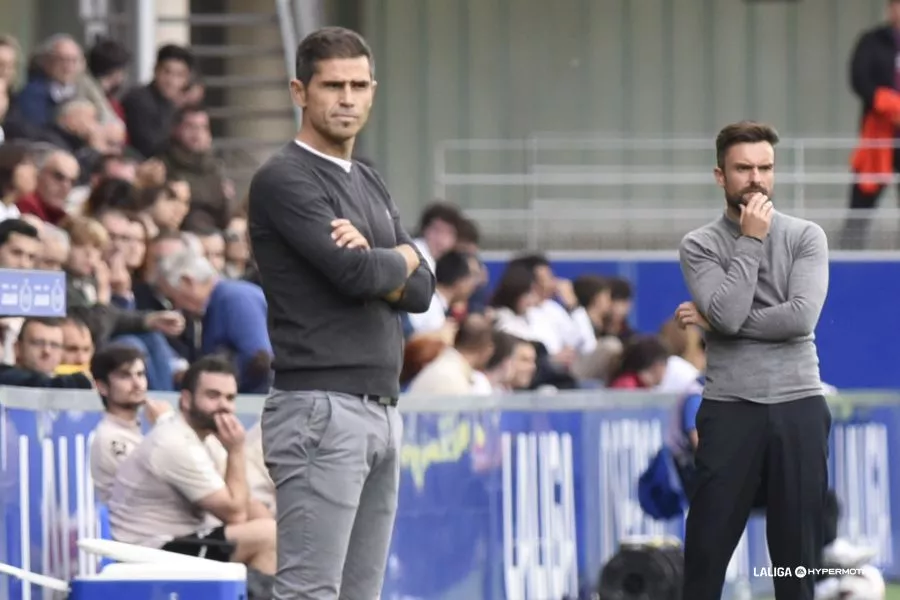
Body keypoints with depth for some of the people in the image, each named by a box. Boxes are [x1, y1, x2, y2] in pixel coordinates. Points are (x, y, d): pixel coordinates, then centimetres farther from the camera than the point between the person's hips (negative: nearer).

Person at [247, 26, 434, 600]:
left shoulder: (372, 184, 19)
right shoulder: (284, 180, -8)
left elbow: (419, 289, 10)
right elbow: (356, 273, -19)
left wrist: (372, 264, -10)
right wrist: (400, 258, 2)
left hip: (382, 410, 9)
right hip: (320, 410, -9)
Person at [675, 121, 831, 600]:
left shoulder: (806, 237, 3)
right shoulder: (699, 246, 2)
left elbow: (801, 317, -11)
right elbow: (728, 314, -14)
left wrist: (713, 321, -8)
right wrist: (750, 241, -9)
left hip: (799, 408, 0)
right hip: (730, 410, 0)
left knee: (797, 548, 5)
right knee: (707, 548, -1)